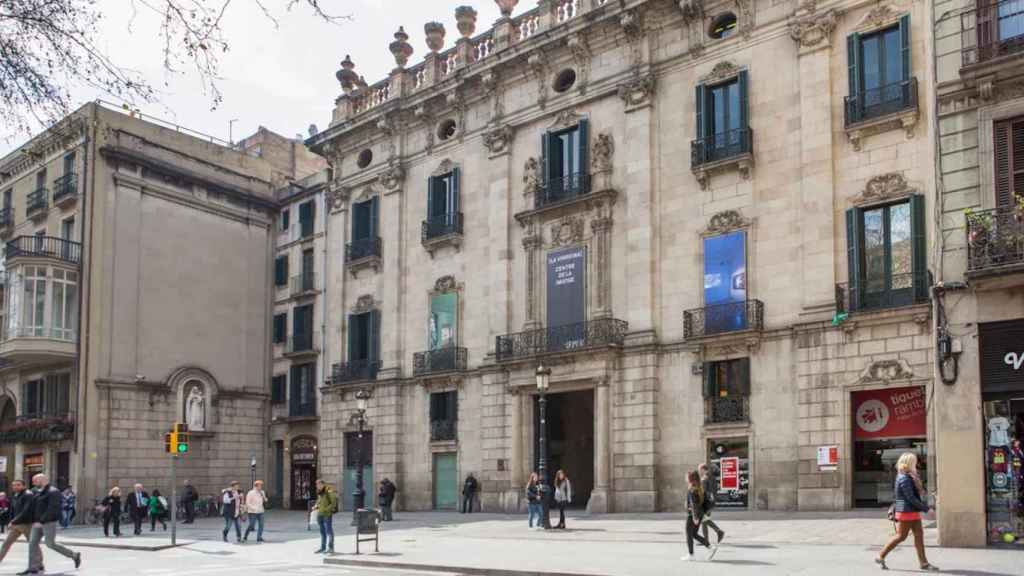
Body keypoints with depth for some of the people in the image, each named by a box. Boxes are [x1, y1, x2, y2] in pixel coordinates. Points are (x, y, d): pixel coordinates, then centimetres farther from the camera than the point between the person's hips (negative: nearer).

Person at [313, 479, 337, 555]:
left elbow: (333, 503, -13)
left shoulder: (329, 492, -11)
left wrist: (326, 509, -19)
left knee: (329, 531, -7)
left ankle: (330, 548, -6)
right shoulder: (319, 493, 13)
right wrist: (316, 507, 6)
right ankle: (323, 548, 21)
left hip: (327, 515, -8)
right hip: (320, 514, 8)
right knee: (322, 532, 14)